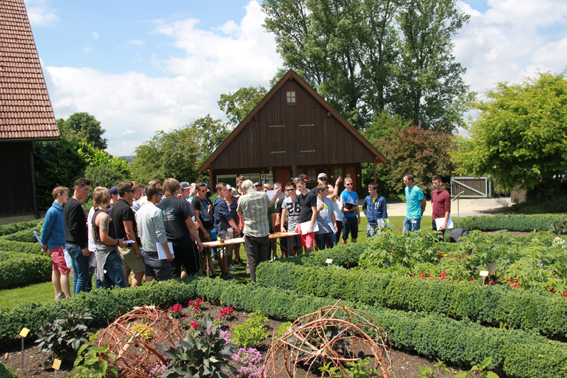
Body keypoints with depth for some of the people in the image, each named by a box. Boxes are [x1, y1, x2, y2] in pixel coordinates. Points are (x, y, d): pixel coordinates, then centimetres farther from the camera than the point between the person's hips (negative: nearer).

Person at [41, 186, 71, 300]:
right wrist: (44, 244, -1)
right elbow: (45, 229, -11)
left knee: (56, 270, 15)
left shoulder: (61, 210, 11)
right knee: (65, 270, -9)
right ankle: (68, 298, -7)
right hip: (57, 246, -8)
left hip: (62, 245, 8)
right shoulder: (52, 211, -16)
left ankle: (59, 294, 22)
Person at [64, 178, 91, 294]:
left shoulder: (70, 203, 14)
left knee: (77, 275, 16)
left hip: (71, 244, 10)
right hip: (77, 245, -10)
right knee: (83, 276, -5)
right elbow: (74, 229, -22)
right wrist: (83, 247, -20)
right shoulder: (76, 205, -17)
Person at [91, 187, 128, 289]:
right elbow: (104, 238, -22)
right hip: (108, 254, -10)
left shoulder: (95, 214, 14)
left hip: (100, 253, 10)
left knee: (107, 287, 14)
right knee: (121, 285, -9)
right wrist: (118, 242, -9)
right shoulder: (104, 216, -16)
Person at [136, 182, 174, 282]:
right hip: (157, 252, -8)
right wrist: (168, 252, -14)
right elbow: (160, 234, -19)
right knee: (163, 281, -1)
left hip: (145, 252, 8)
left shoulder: (139, 211, 9)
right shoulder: (156, 211, -16)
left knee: (149, 279, 14)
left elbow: (139, 233, 15)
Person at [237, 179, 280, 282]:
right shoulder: (263, 195, -3)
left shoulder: (242, 199, -7)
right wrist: (276, 195, 37)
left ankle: (255, 282, 5)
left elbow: (240, 214, 11)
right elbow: (270, 204, 21)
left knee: (252, 261, 5)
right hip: (264, 232, 2)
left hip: (250, 233, -2)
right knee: (264, 259, 13)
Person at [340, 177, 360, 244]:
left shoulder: (354, 194, 10)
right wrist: (351, 209, -26)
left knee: (354, 236, 10)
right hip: (346, 217, -5)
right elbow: (342, 209, -12)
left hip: (354, 217, 5)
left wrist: (359, 217, 13)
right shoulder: (343, 194, -7)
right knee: (345, 237, 2)